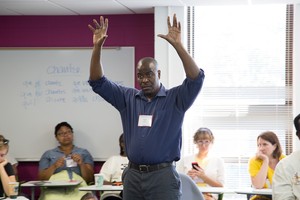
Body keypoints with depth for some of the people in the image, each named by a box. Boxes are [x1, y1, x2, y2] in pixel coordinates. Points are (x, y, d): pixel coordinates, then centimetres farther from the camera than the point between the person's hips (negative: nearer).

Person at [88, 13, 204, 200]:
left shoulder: (175, 98, 0)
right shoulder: (128, 98, 10)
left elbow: (196, 78, -16)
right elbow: (98, 82, 7)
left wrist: (178, 45, -25)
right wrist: (98, 46, -6)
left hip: (163, 175, -4)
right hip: (133, 175, 4)